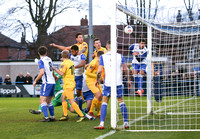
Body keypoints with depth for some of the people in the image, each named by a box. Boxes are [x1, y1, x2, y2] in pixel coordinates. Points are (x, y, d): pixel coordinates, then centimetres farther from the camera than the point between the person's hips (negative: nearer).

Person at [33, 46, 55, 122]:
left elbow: (42, 72, -20)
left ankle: (46, 117, -18)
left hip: (47, 83, -8)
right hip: (52, 82, 8)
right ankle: (52, 117, 14)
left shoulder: (41, 61, -9)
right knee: (49, 101, 15)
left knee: (42, 100, -9)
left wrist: (35, 81, -11)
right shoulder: (49, 59, 14)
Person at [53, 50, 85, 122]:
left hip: (68, 85, -9)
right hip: (72, 83, 9)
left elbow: (62, 73, -25)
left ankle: (81, 115, -16)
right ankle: (65, 115, 19)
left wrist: (55, 69, -9)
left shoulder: (64, 63, -14)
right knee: (63, 98, 18)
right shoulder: (71, 62, 10)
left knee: (71, 101, -11)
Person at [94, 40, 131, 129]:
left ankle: (102, 124, -2)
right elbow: (126, 69, 5)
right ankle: (126, 123, 10)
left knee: (104, 102, 6)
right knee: (121, 101, 12)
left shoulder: (103, 56, 0)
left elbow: (99, 70, -4)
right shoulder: (119, 56, 4)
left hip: (108, 83, -1)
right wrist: (129, 80, 15)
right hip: (118, 82, 1)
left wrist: (97, 80, 11)